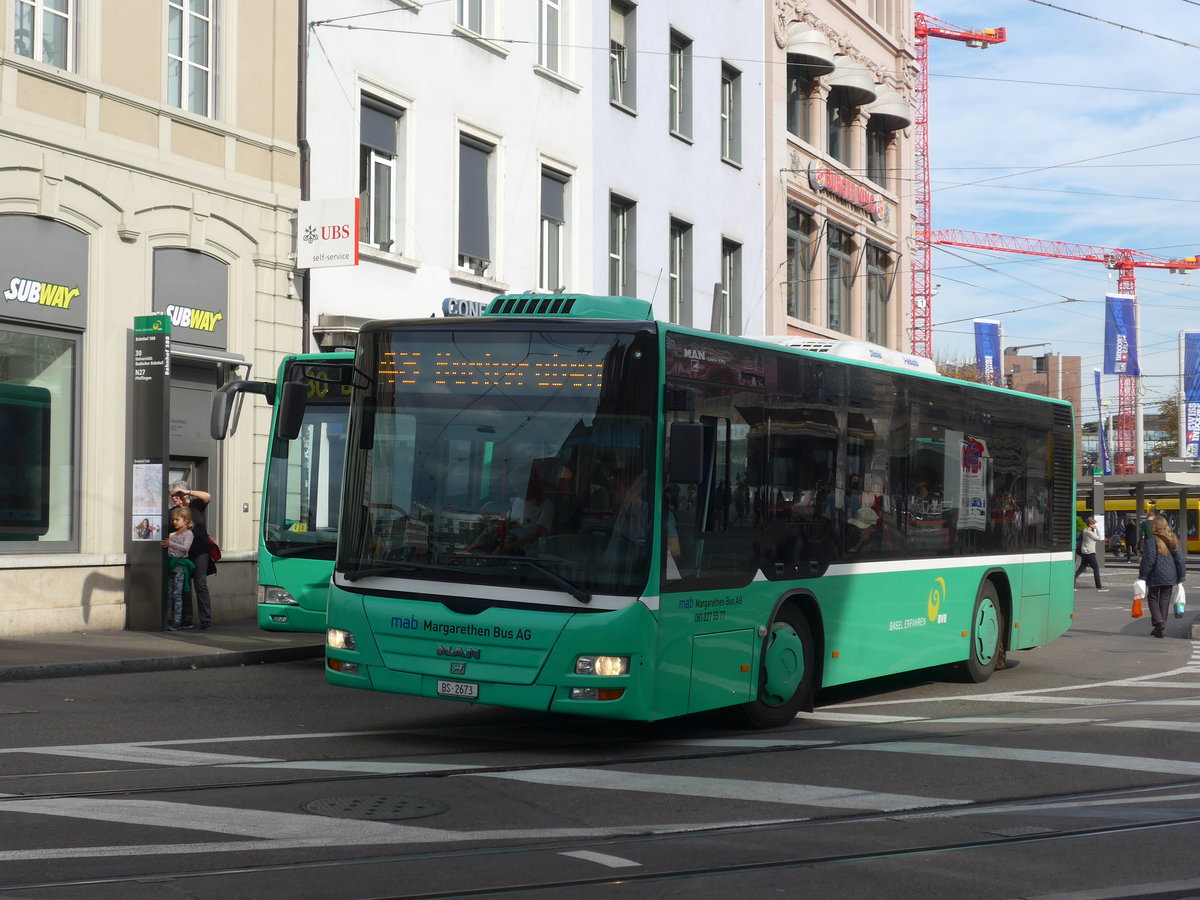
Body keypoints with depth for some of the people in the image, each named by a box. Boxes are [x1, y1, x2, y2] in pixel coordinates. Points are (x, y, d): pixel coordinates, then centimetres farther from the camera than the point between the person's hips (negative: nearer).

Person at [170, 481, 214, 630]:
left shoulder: (195, 505, 3)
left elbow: (208, 496, -15)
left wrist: (188, 492, -13)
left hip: (199, 552, -4)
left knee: (200, 585, -7)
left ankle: (206, 621, -7)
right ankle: (186, 620, 11)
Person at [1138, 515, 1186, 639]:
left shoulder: (1151, 540, -11)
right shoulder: (1173, 541, 6)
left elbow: (1148, 560, -14)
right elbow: (1180, 560, 8)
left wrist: (1142, 576, -9)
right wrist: (1180, 578, 14)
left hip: (1155, 577, -4)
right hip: (1170, 577, 4)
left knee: (1152, 599, 10)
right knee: (1165, 600, 12)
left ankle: (1158, 622, -8)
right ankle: (1161, 626, 13)